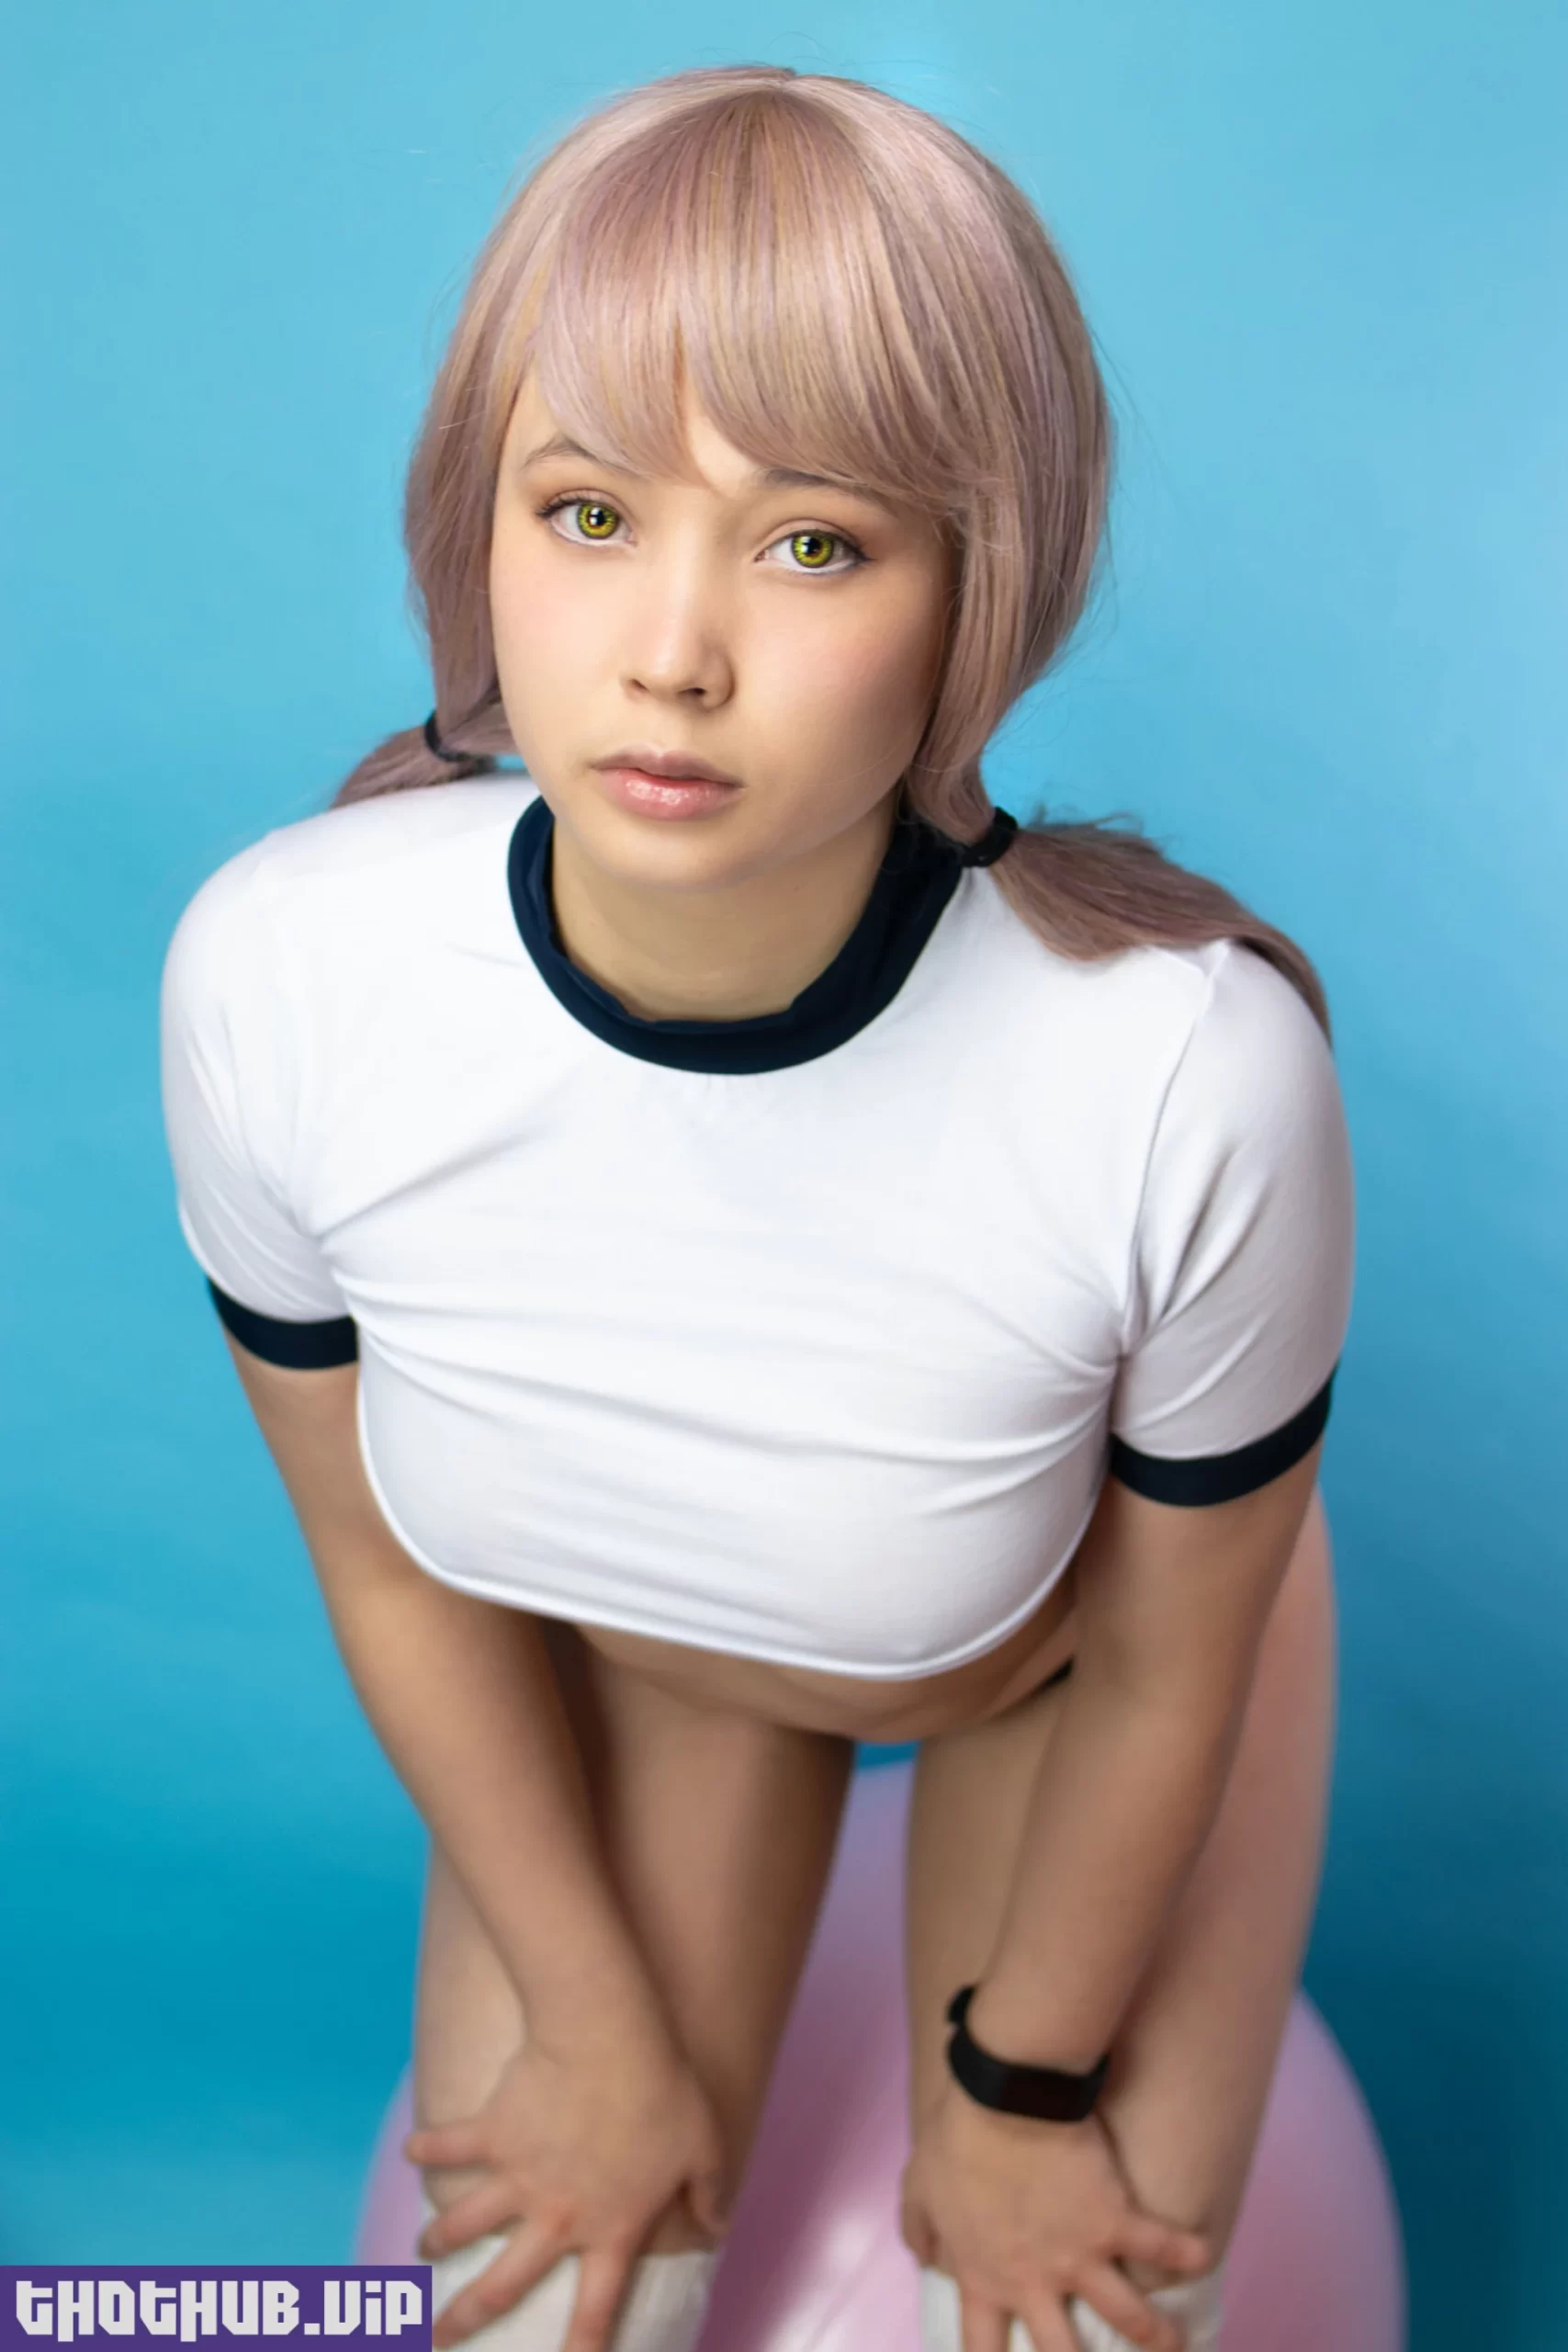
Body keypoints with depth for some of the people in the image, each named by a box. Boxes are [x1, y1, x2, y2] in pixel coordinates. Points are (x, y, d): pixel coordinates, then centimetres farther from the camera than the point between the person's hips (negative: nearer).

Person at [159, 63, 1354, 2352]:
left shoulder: (1193, 1074, -39)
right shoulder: (272, 980, -32)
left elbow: (1166, 1669, -19)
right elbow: (389, 1559, -13)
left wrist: (1020, 2090, -1)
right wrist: (607, 2031, 0)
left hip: (1062, 1660, -1)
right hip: (622, 1649, 2)